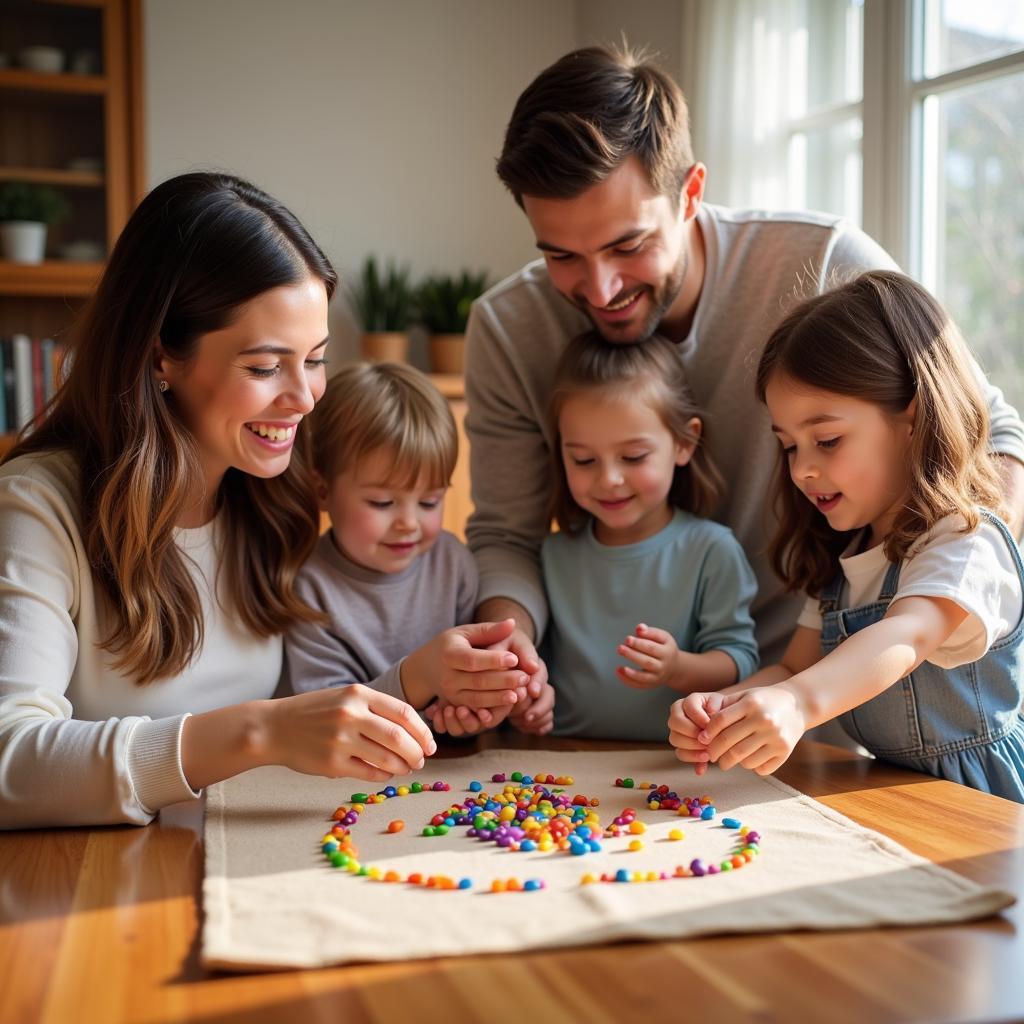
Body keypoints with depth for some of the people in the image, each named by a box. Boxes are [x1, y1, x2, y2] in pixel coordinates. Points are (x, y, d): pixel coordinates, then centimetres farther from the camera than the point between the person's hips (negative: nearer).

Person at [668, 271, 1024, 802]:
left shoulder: (968, 544, -14)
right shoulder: (840, 559, 11)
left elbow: (905, 638, -32)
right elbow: (794, 669, 7)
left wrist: (800, 702, -50)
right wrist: (723, 707, -14)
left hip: (981, 803, -6)